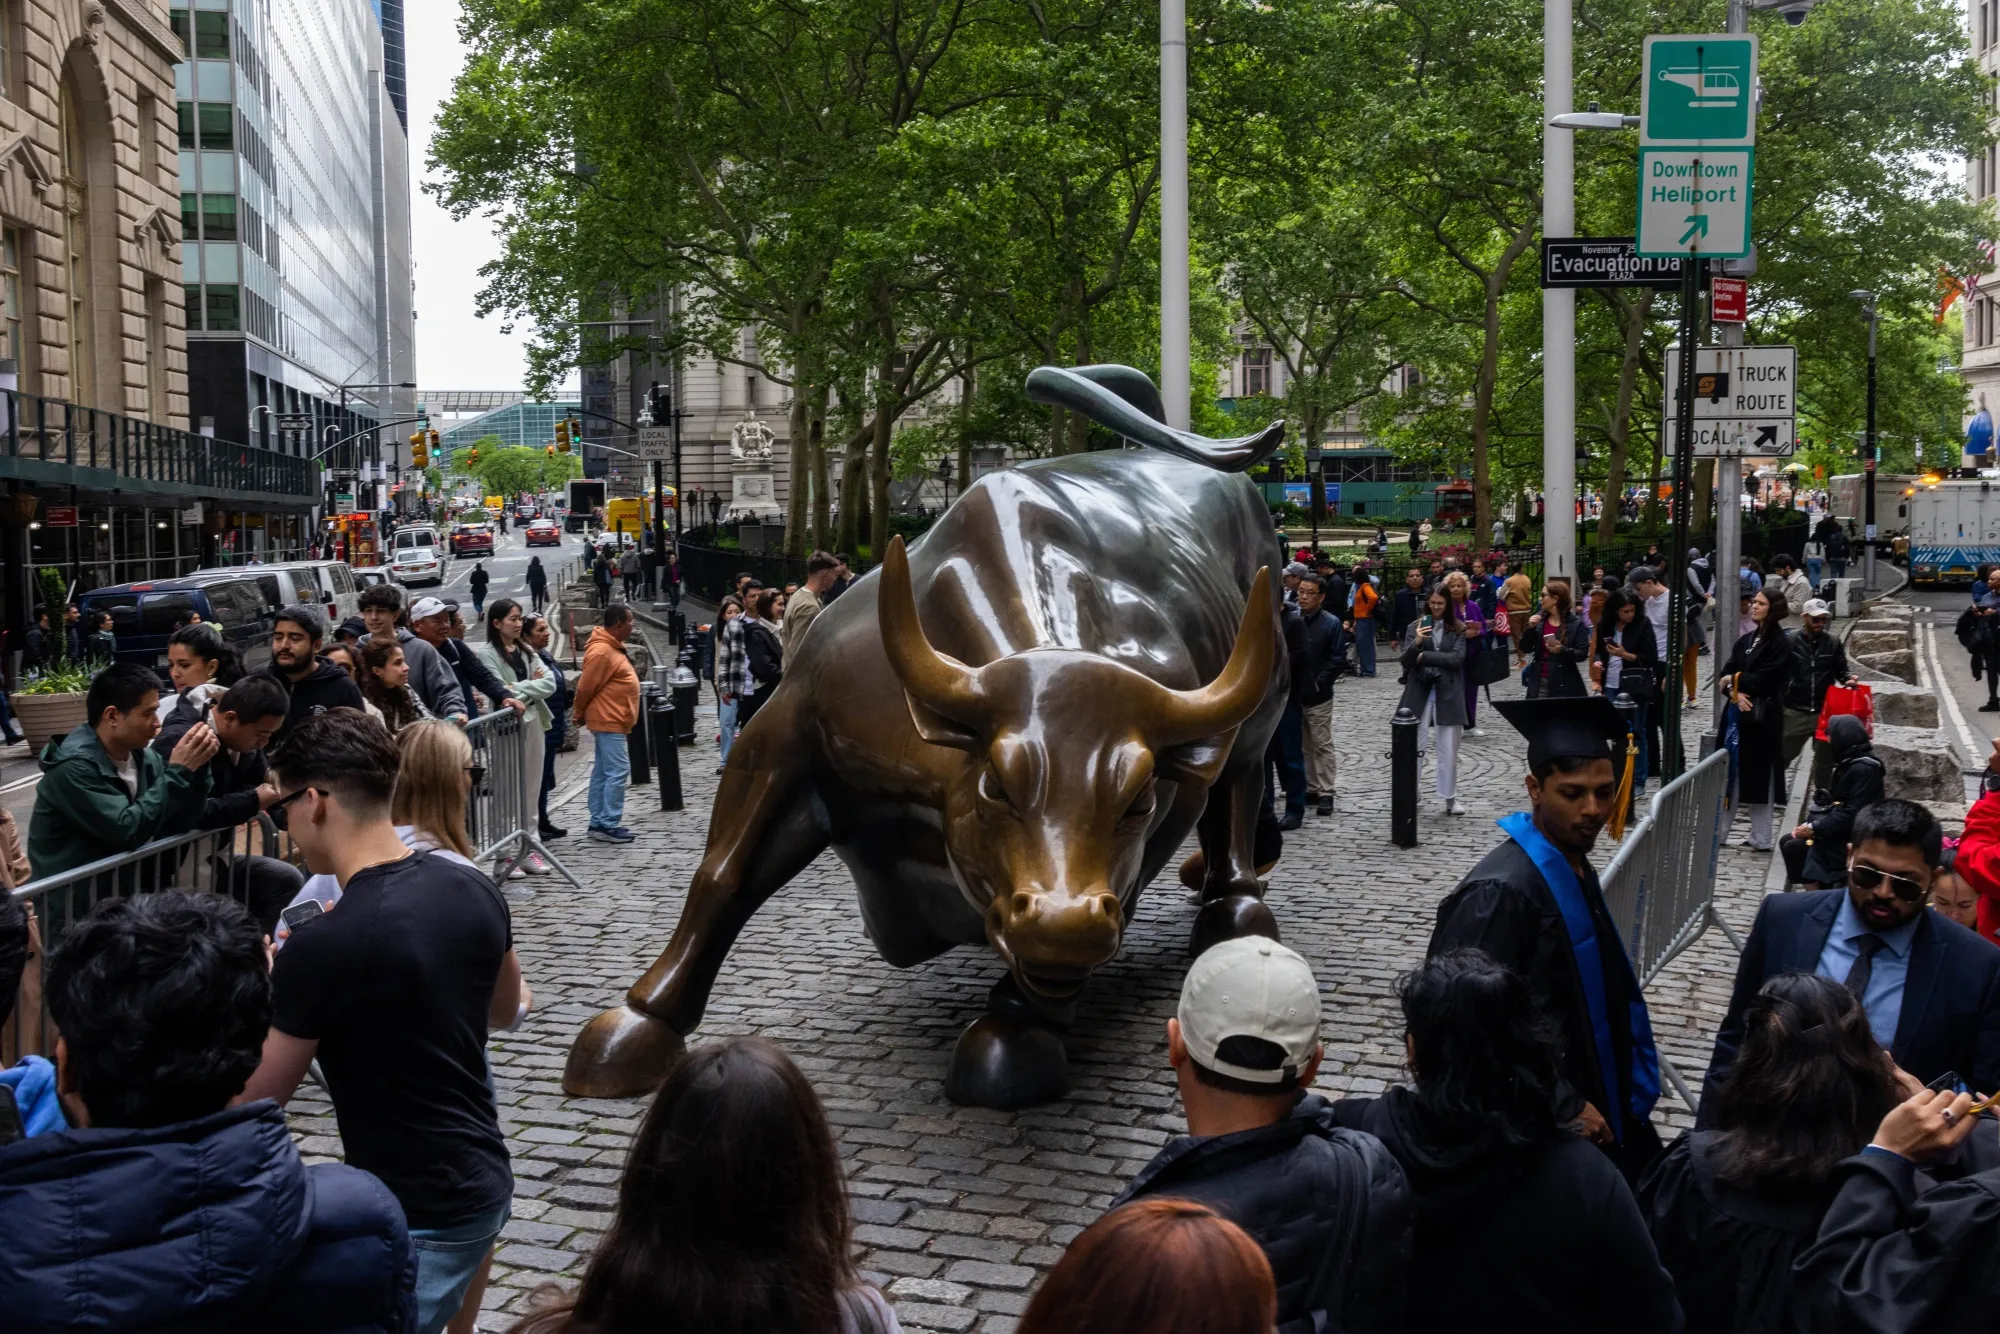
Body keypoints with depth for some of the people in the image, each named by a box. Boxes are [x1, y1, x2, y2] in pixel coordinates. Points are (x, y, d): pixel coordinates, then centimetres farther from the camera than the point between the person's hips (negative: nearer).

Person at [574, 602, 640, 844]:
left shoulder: (613, 647, 13)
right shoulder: (601, 652, -20)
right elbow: (585, 687, -16)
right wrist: (579, 714, -1)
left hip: (611, 720, 10)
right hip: (608, 721, -10)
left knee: (602, 772, 11)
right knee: (618, 771, -10)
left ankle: (599, 823, 15)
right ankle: (608, 825, -9)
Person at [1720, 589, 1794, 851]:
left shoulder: (1780, 643, -7)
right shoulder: (1746, 641, 14)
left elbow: (1763, 681, -16)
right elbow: (1725, 676, 7)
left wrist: (1734, 680, -3)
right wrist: (1736, 692, -12)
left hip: (1765, 718, -6)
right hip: (1741, 715, 6)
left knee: (1760, 776, -2)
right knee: (1741, 774, 6)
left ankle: (1761, 838, 4)